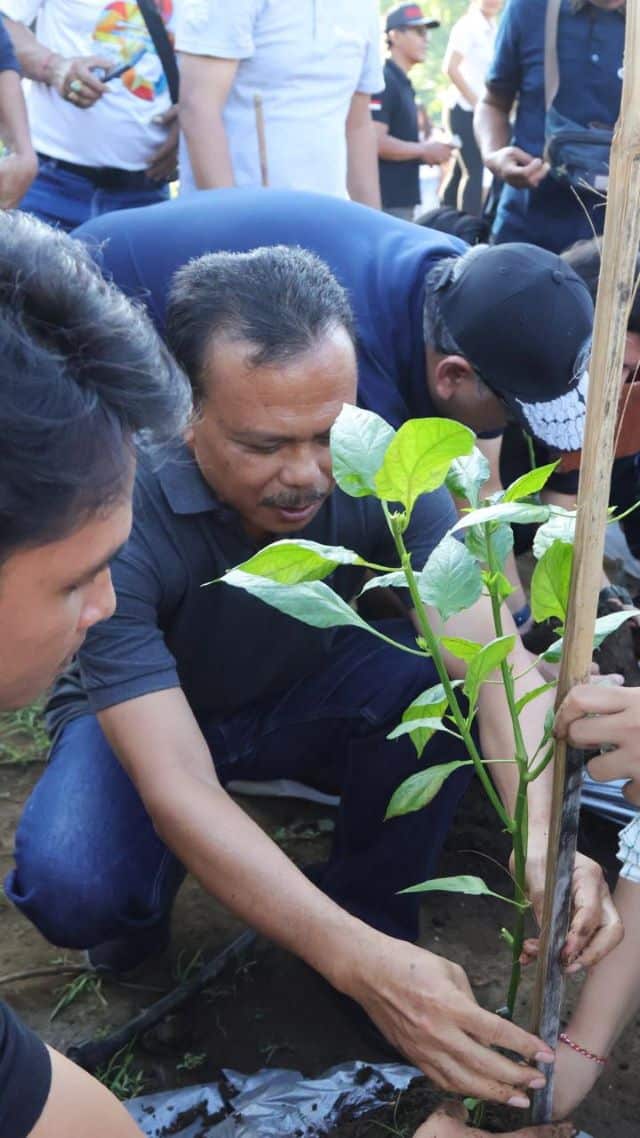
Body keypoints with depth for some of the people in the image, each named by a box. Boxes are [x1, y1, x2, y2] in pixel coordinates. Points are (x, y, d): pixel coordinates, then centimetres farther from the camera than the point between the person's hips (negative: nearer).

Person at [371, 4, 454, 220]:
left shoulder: (403, 83, 18)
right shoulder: (383, 81, -13)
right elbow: (376, 142, -22)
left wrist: (428, 149, 9)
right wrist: (424, 150, -11)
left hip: (402, 198, 10)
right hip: (386, 201, -10)